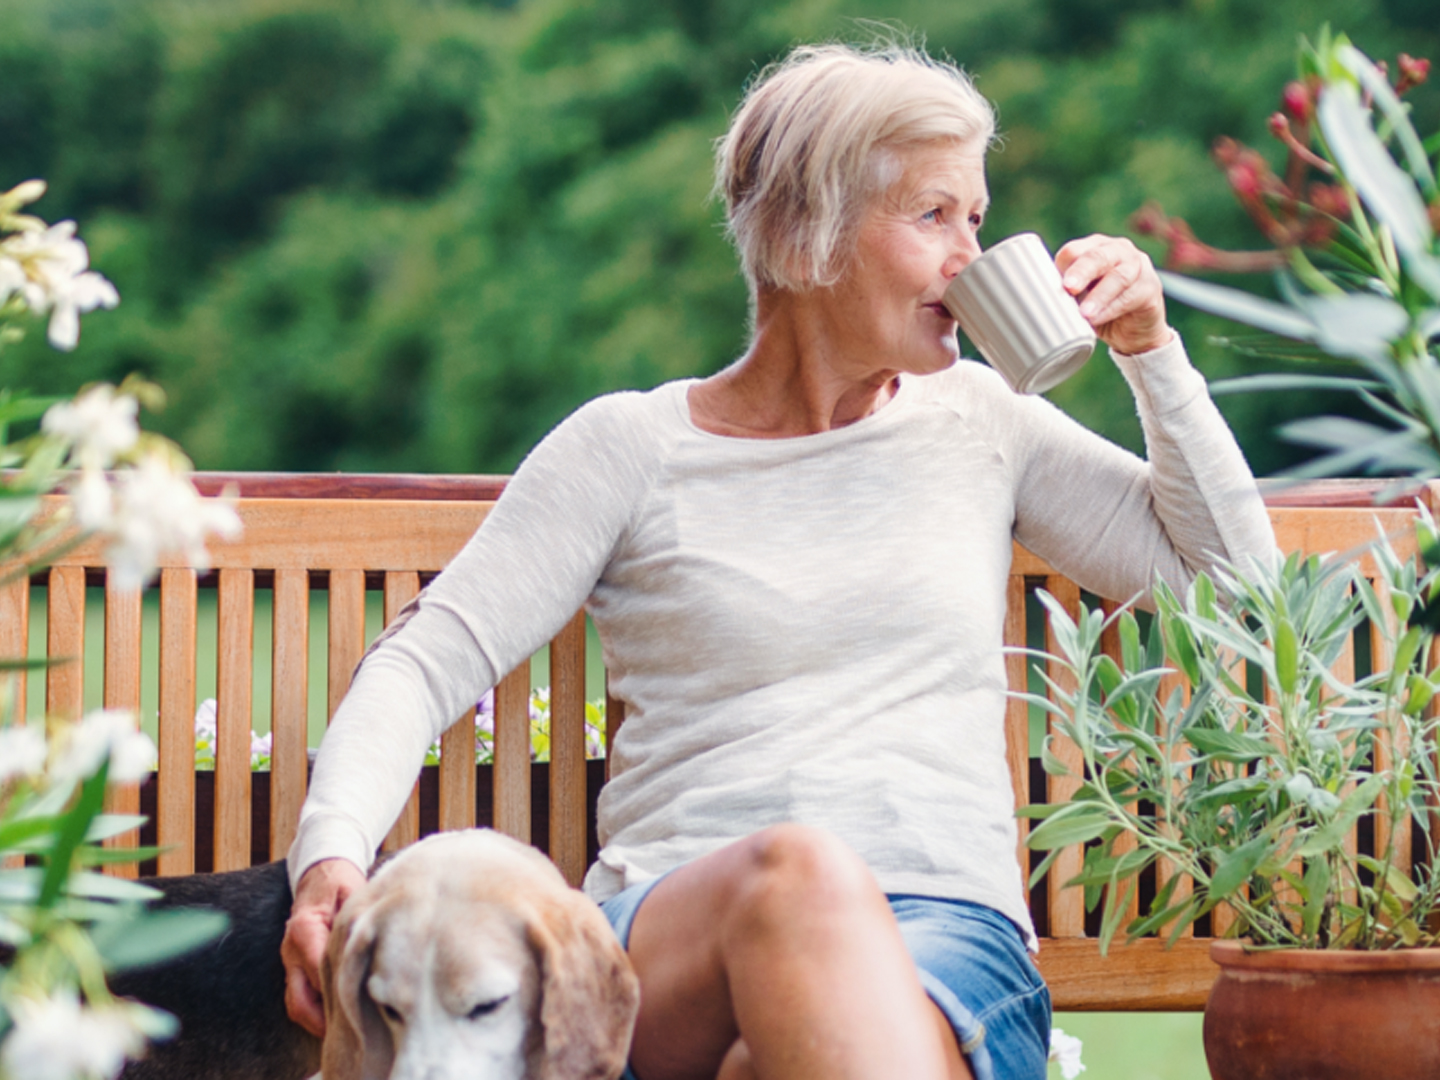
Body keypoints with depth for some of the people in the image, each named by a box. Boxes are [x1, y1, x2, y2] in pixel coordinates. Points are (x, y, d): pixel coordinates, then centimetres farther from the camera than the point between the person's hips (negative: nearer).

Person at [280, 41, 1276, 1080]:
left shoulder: (978, 421, 19)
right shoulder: (630, 446, 10)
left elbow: (1232, 575, 24)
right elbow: (427, 661, 3)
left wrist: (1152, 350, 13)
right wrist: (333, 854, -15)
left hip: (951, 928, 0)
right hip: (669, 945, 0)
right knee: (799, 871, -41)